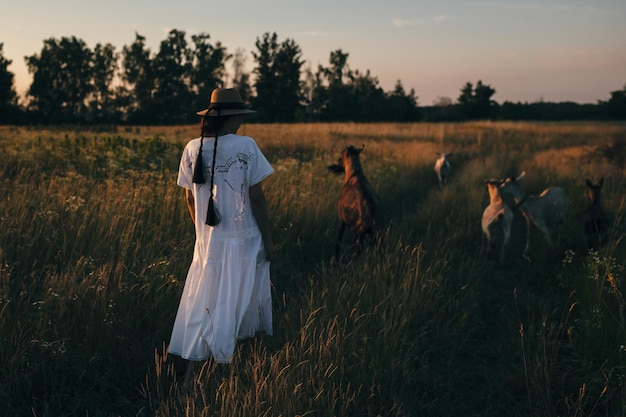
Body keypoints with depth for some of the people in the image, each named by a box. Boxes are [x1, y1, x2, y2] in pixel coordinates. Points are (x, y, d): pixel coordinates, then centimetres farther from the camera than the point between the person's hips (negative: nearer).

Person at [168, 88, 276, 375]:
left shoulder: (192, 149, 1)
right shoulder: (245, 146, -12)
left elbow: (190, 198, 8)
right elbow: (256, 197, -11)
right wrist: (268, 239, -3)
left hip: (207, 241, 4)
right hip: (244, 239, -4)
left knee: (202, 304, 8)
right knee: (235, 302, 12)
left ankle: (191, 372, 6)